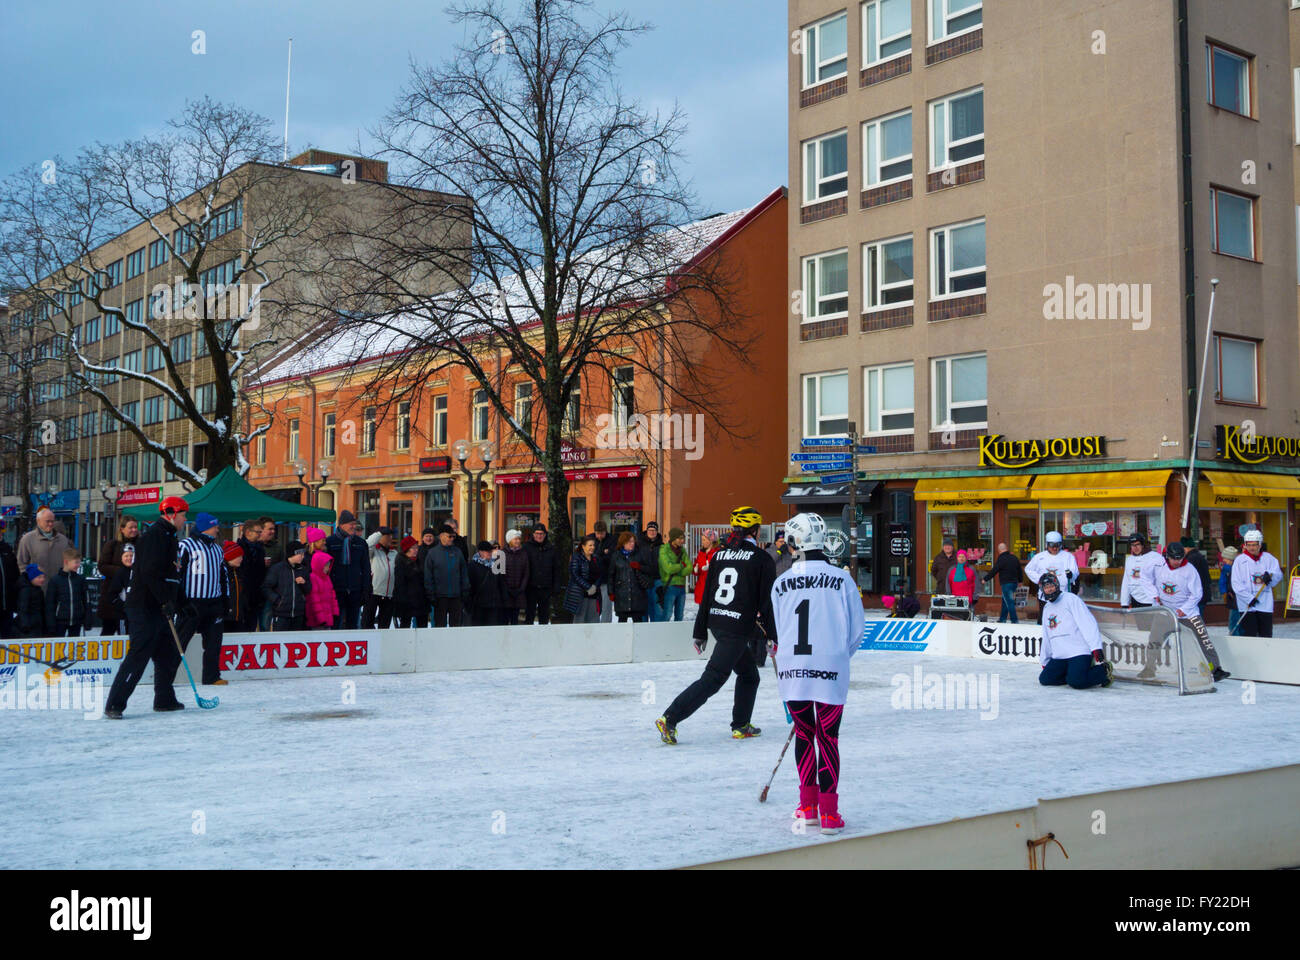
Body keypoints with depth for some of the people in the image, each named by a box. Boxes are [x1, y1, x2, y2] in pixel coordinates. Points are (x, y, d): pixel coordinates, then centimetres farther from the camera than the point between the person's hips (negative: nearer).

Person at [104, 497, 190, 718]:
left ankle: (165, 700, 23)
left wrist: (172, 601, 19)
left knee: (169, 655, 14)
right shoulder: (154, 535, -13)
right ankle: (114, 705, -9)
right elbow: (150, 573, -24)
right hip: (145, 608, -10)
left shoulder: (168, 537, 19)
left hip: (159, 608, 10)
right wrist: (165, 601, -23)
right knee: (138, 656, -12)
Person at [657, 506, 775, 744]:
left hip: (717, 623, 7)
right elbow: (767, 601, -7)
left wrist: (700, 632, 17)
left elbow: (707, 596, 12)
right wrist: (771, 636, -1)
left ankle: (741, 726, 25)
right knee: (712, 678, -7)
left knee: (749, 674, 22)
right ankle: (670, 719, -13)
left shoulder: (719, 555, 10)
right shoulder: (761, 559, -7)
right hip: (739, 627, -7)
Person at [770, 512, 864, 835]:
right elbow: (856, 629, 0)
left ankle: (808, 807, 21)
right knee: (828, 737, 5)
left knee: (804, 733, 15)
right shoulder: (841, 579, -4)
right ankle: (828, 813, 2)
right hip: (830, 671, -2)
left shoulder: (781, 583, 1)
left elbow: (776, 631, 9)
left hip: (792, 671, 2)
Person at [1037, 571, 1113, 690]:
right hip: (1059, 657, 8)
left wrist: (1096, 648, -24)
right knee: (1045, 679, -11)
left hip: (1079, 652, -8)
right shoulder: (1047, 609, 21)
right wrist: (1044, 662, 27)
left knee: (1077, 682, -27)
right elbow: (1046, 638, 28)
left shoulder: (1071, 599, -4)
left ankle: (1103, 671, -1)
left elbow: (1088, 624, -14)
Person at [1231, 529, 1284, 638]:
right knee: (1250, 636, -4)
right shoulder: (1240, 560, 0)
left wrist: (1270, 576, -23)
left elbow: (1278, 575, 0)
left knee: (1266, 635, 7)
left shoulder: (1268, 558, 7)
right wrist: (1249, 598, -14)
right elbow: (1236, 584, -5)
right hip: (1247, 605, -2)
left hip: (1265, 604, 2)